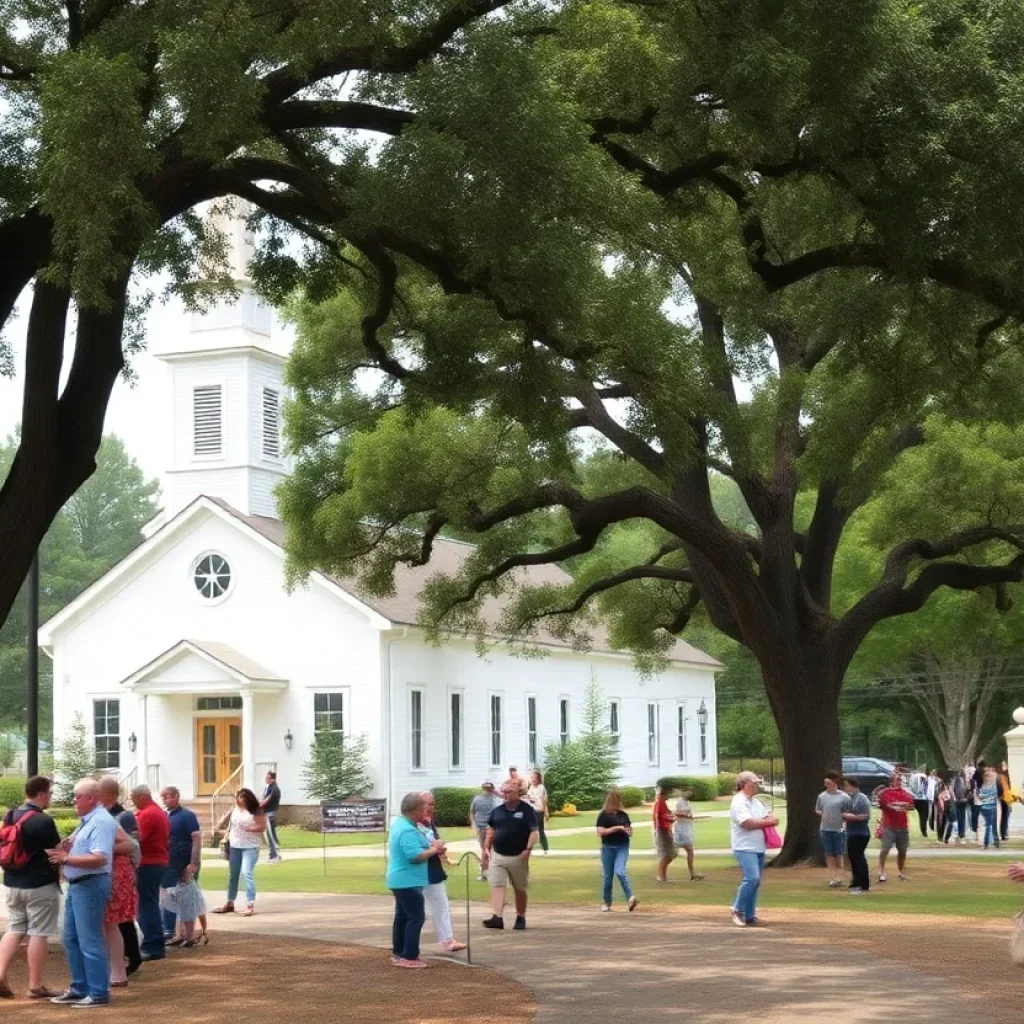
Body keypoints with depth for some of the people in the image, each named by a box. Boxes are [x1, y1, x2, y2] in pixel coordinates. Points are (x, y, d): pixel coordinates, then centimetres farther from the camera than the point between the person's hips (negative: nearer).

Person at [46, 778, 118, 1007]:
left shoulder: (101, 822, -17)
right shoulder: (86, 821, 14)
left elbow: (100, 858, -27)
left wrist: (66, 859, -23)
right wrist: (67, 848, 2)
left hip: (90, 886, -11)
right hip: (76, 885, 11)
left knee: (89, 941, -6)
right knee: (72, 939, 15)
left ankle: (99, 993, 0)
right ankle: (79, 989, 23)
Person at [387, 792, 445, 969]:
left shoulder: (401, 824, 11)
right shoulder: (408, 830, -23)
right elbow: (416, 856, -30)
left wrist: (431, 847, 5)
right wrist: (434, 849, -15)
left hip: (401, 880, 11)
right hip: (408, 881, -11)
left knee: (402, 916, 16)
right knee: (416, 917, -7)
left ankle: (398, 953, 22)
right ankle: (409, 957, -8)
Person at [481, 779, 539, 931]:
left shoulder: (526, 810, -6)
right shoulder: (497, 811, 7)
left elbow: (534, 831, -9)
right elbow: (491, 831, 16)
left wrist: (528, 849, -21)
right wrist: (486, 849, 10)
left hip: (518, 857, -3)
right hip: (498, 855, 3)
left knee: (520, 889, 9)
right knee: (496, 886, -10)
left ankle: (520, 918, 21)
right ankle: (497, 917, -18)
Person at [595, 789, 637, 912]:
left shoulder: (623, 815, 8)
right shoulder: (604, 815, -3)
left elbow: (630, 829, 20)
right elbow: (600, 832, -13)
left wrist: (629, 832, -4)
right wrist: (616, 828, -18)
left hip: (622, 847, 1)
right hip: (608, 847, -1)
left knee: (620, 872, -20)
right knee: (608, 876, 6)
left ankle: (630, 898, -19)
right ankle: (606, 903, 20)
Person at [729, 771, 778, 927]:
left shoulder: (756, 802, 17)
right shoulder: (738, 802, -11)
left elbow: (768, 818, 17)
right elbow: (748, 823, -20)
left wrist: (771, 820, -7)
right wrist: (767, 822, -9)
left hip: (758, 848, 9)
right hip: (745, 848, -9)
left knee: (755, 881, 8)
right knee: (752, 878, -20)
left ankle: (750, 916, 12)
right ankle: (738, 909, -7)